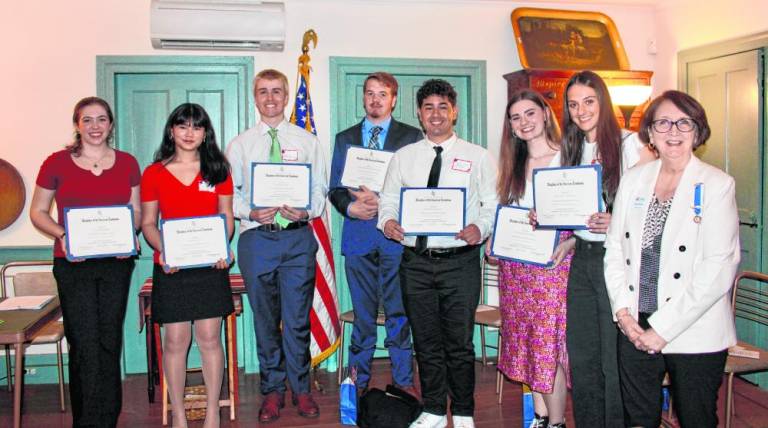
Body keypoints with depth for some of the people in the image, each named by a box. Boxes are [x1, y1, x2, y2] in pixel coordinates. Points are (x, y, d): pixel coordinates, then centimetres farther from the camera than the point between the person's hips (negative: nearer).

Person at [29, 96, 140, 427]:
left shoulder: (127, 163, 7)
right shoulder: (56, 163, 0)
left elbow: (136, 210, 14)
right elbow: (37, 211, 5)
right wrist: (62, 235, -13)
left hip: (116, 263, 2)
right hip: (73, 265, -2)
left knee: (110, 341, 8)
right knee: (84, 344, -4)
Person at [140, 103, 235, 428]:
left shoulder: (218, 171, 7)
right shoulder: (153, 173, 4)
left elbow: (227, 217, 8)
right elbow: (148, 223, 6)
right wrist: (162, 250, -13)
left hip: (210, 266, 1)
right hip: (171, 267, 0)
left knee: (209, 337, 3)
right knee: (175, 340, 3)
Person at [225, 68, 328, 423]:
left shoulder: (307, 141, 9)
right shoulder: (240, 144, 9)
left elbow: (320, 187, 6)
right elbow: (229, 192, 6)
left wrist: (307, 211, -13)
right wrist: (250, 212, -13)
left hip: (298, 237, -1)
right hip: (256, 238, 1)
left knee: (298, 319, 2)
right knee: (265, 320, 8)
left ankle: (301, 389, 18)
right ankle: (272, 390, 22)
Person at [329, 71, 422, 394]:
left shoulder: (412, 136, 7)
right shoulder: (345, 138, 15)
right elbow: (334, 188, 12)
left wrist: (383, 203, -13)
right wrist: (350, 207, -9)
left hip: (396, 234, -2)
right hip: (358, 235, 2)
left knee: (399, 312, 2)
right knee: (362, 314, 9)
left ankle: (403, 382, 13)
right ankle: (359, 382, 19)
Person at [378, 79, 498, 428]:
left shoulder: (478, 157, 4)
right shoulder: (403, 157, 11)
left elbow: (494, 205, 1)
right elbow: (388, 200, 12)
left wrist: (480, 228, -19)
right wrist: (388, 221, -9)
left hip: (460, 261, -2)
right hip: (416, 261, 3)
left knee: (460, 343, 3)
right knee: (426, 343, 12)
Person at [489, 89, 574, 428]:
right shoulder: (513, 165, 14)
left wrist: (567, 245, -21)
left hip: (553, 264, -6)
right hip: (514, 267, 6)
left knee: (550, 344, -3)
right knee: (527, 343, 12)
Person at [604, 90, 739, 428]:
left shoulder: (717, 185, -7)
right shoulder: (633, 180, 7)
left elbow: (718, 271, -14)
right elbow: (614, 249, 7)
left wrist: (663, 328, -15)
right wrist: (623, 311, -5)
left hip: (695, 336, -3)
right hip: (635, 329, 4)